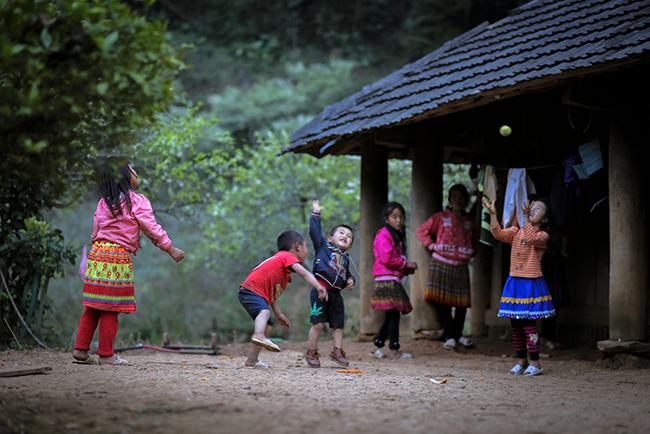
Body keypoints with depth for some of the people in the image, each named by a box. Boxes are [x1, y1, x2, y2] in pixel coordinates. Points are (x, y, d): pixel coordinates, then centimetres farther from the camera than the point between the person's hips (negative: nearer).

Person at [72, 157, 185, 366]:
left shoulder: (103, 202, 13)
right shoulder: (137, 201, -5)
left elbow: (95, 231, 16)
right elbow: (151, 228, -6)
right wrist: (171, 249, 2)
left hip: (97, 253, 6)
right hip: (118, 257, -6)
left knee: (93, 307, 12)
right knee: (111, 309, 0)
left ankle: (80, 349, 13)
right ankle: (106, 354, 4)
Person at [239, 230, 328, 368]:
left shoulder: (278, 259, 29)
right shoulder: (288, 257, -1)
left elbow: (271, 292, 28)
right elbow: (303, 272, -22)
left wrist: (279, 314, 24)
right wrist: (318, 286, -34)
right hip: (251, 291, -10)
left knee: (268, 325, 14)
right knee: (264, 312, -34)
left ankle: (252, 360, 20)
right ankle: (259, 335, -61)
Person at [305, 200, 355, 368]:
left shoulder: (345, 258, 21)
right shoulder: (323, 246, 7)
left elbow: (346, 274, 31)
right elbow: (314, 231, 0)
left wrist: (350, 280, 10)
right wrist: (316, 214, 4)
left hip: (336, 294, 6)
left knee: (338, 325, 7)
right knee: (318, 323, -9)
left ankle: (337, 351, 19)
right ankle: (311, 352, 2)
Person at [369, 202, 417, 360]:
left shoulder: (397, 235, 21)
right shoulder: (383, 235, -9)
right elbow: (386, 258, -18)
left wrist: (407, 269, 10)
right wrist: (406, 264, -11)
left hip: (394, 280, 10)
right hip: (386, 280, -10)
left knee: (391, 315, 9)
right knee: (393, 313, -10)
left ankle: (376, 347, 16)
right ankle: (395, 350, -7)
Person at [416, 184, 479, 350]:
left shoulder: (470, 222, 11)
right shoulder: (441, 217, 3)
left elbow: (475, 243, 27)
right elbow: (422, 230, 10)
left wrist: (471, 254, 11)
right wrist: (431, 245, 0)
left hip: (461, 266, 3)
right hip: (441, 264, -3)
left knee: (462, 302, 2)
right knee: (442, 301, -7)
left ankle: (458, 334, 19)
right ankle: (450, 336, -1)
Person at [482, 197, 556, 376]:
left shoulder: (542, 235, -4)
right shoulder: (516, 231, 9)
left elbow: (531, 238, -26)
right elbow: (499, 234, -8)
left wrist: (526, 218, -34)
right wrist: (492, 214, -18)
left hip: (532, 283, -5)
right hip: (514, 282, 5)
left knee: (528, 323, -8)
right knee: (515, 324, 8)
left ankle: (534, 362, 2)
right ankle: (522, 361, 20)